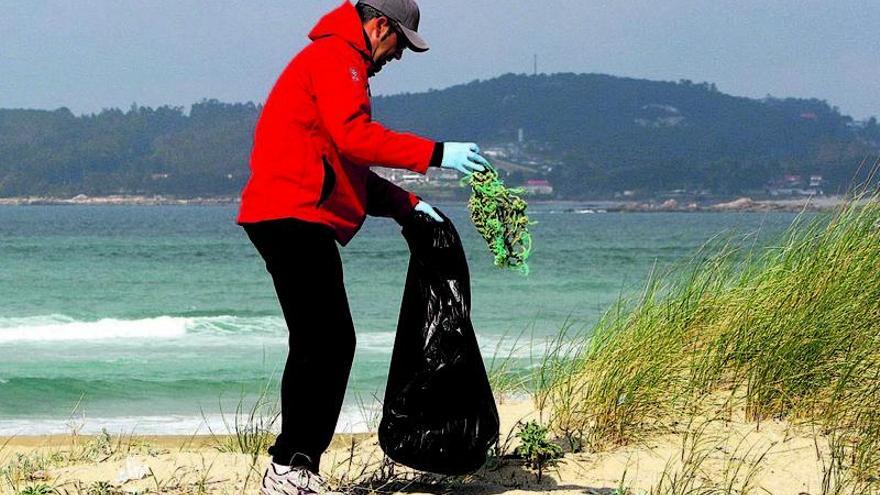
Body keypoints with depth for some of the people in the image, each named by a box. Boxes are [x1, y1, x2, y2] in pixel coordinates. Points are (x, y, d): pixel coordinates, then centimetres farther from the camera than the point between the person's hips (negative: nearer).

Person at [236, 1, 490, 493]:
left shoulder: (340, 62, 28)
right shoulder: (336, 56, -6)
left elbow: (346, 165, 29)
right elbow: (354, 136, -21)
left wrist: (405, 205, 20)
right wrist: (435, 154, -22)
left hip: (292, 221, 11)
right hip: (295, 217, -11)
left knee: (325, 346, 9)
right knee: (326, 344, -13)